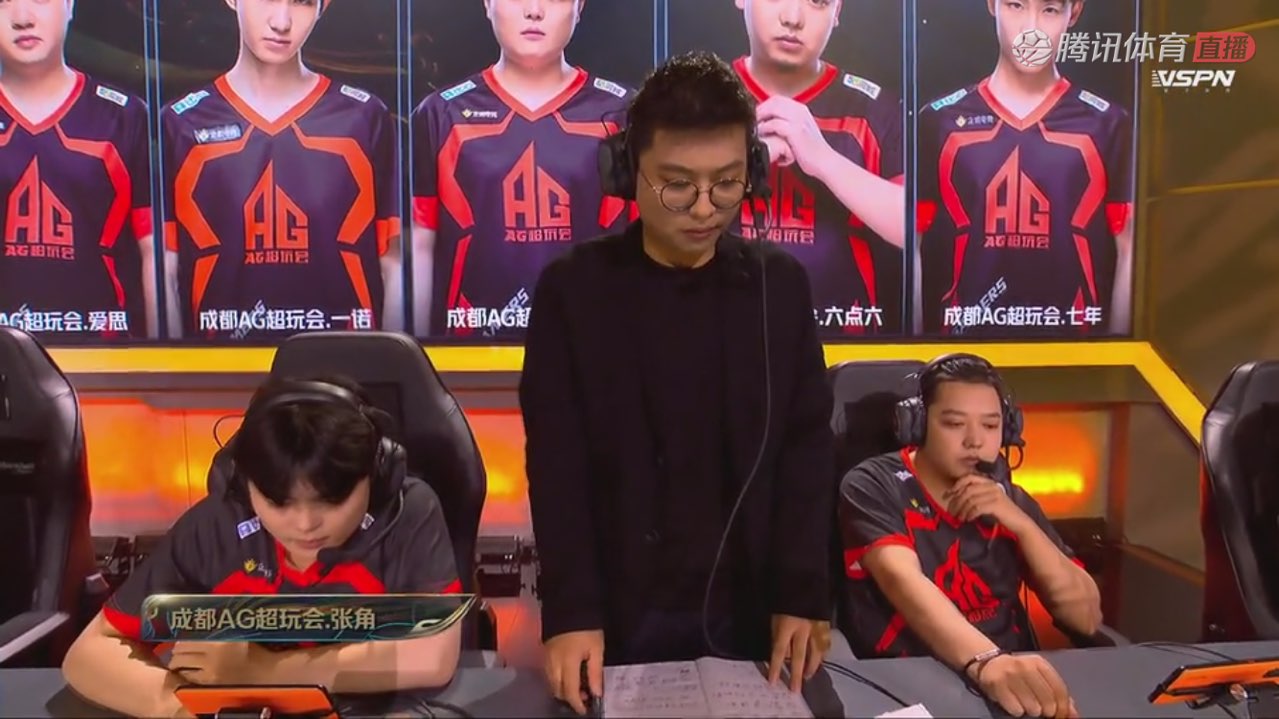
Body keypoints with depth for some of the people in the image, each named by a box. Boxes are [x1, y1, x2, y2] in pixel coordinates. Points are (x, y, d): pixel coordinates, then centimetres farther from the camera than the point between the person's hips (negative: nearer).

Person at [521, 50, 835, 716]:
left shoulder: (781, 285, 0)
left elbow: (807, 446, 0)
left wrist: (802, 595, -6)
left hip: (749, 607, 2)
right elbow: (556, 462, -7)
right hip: (621, 609, -1)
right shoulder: (571, 289, -6)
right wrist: (570, 611, -14)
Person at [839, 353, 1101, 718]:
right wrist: (987, 661, -39)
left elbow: (1086, 616, 5)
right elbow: (903, 580, -23)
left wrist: (1020, 521, -8)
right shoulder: (873, 486, -6)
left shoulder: (1009, 499, 9)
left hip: (1014, 682, 4)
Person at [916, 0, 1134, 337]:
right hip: (963, 335, 0)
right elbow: (909, 249, 1)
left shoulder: (1109, 125, 2)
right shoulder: (939, 122, 1)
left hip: (1072, 338, 0)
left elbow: (1129, 252, 3)